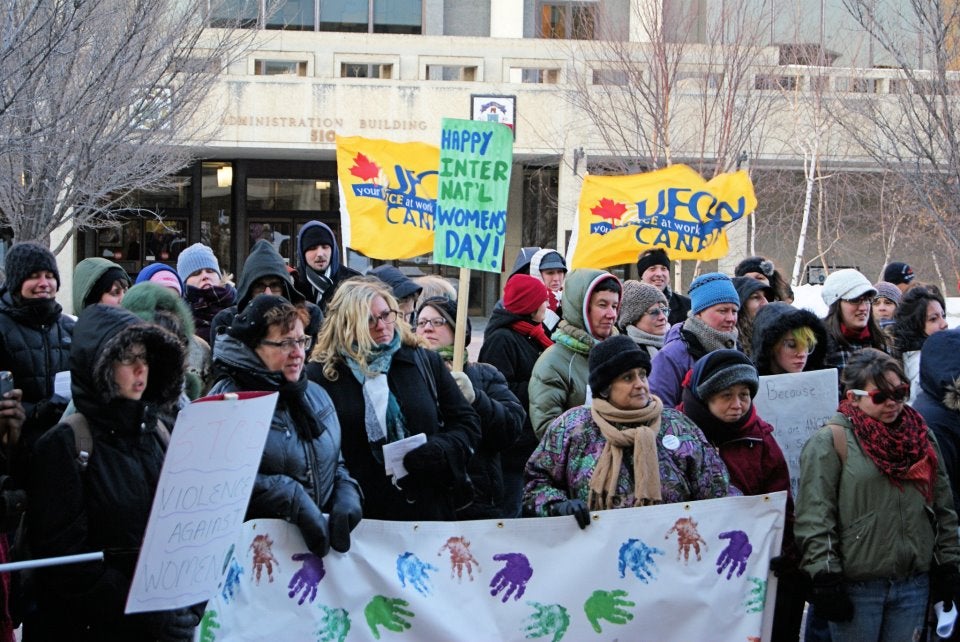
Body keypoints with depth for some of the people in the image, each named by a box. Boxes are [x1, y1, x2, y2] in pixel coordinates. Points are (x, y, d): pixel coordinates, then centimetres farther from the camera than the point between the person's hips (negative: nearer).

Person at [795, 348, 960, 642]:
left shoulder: (920, 437, 12)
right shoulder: (830, 442, -6)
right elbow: (814, 516, -10)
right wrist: (826, 579, -15)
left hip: (914, 584, 5)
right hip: (855, 588, -5)